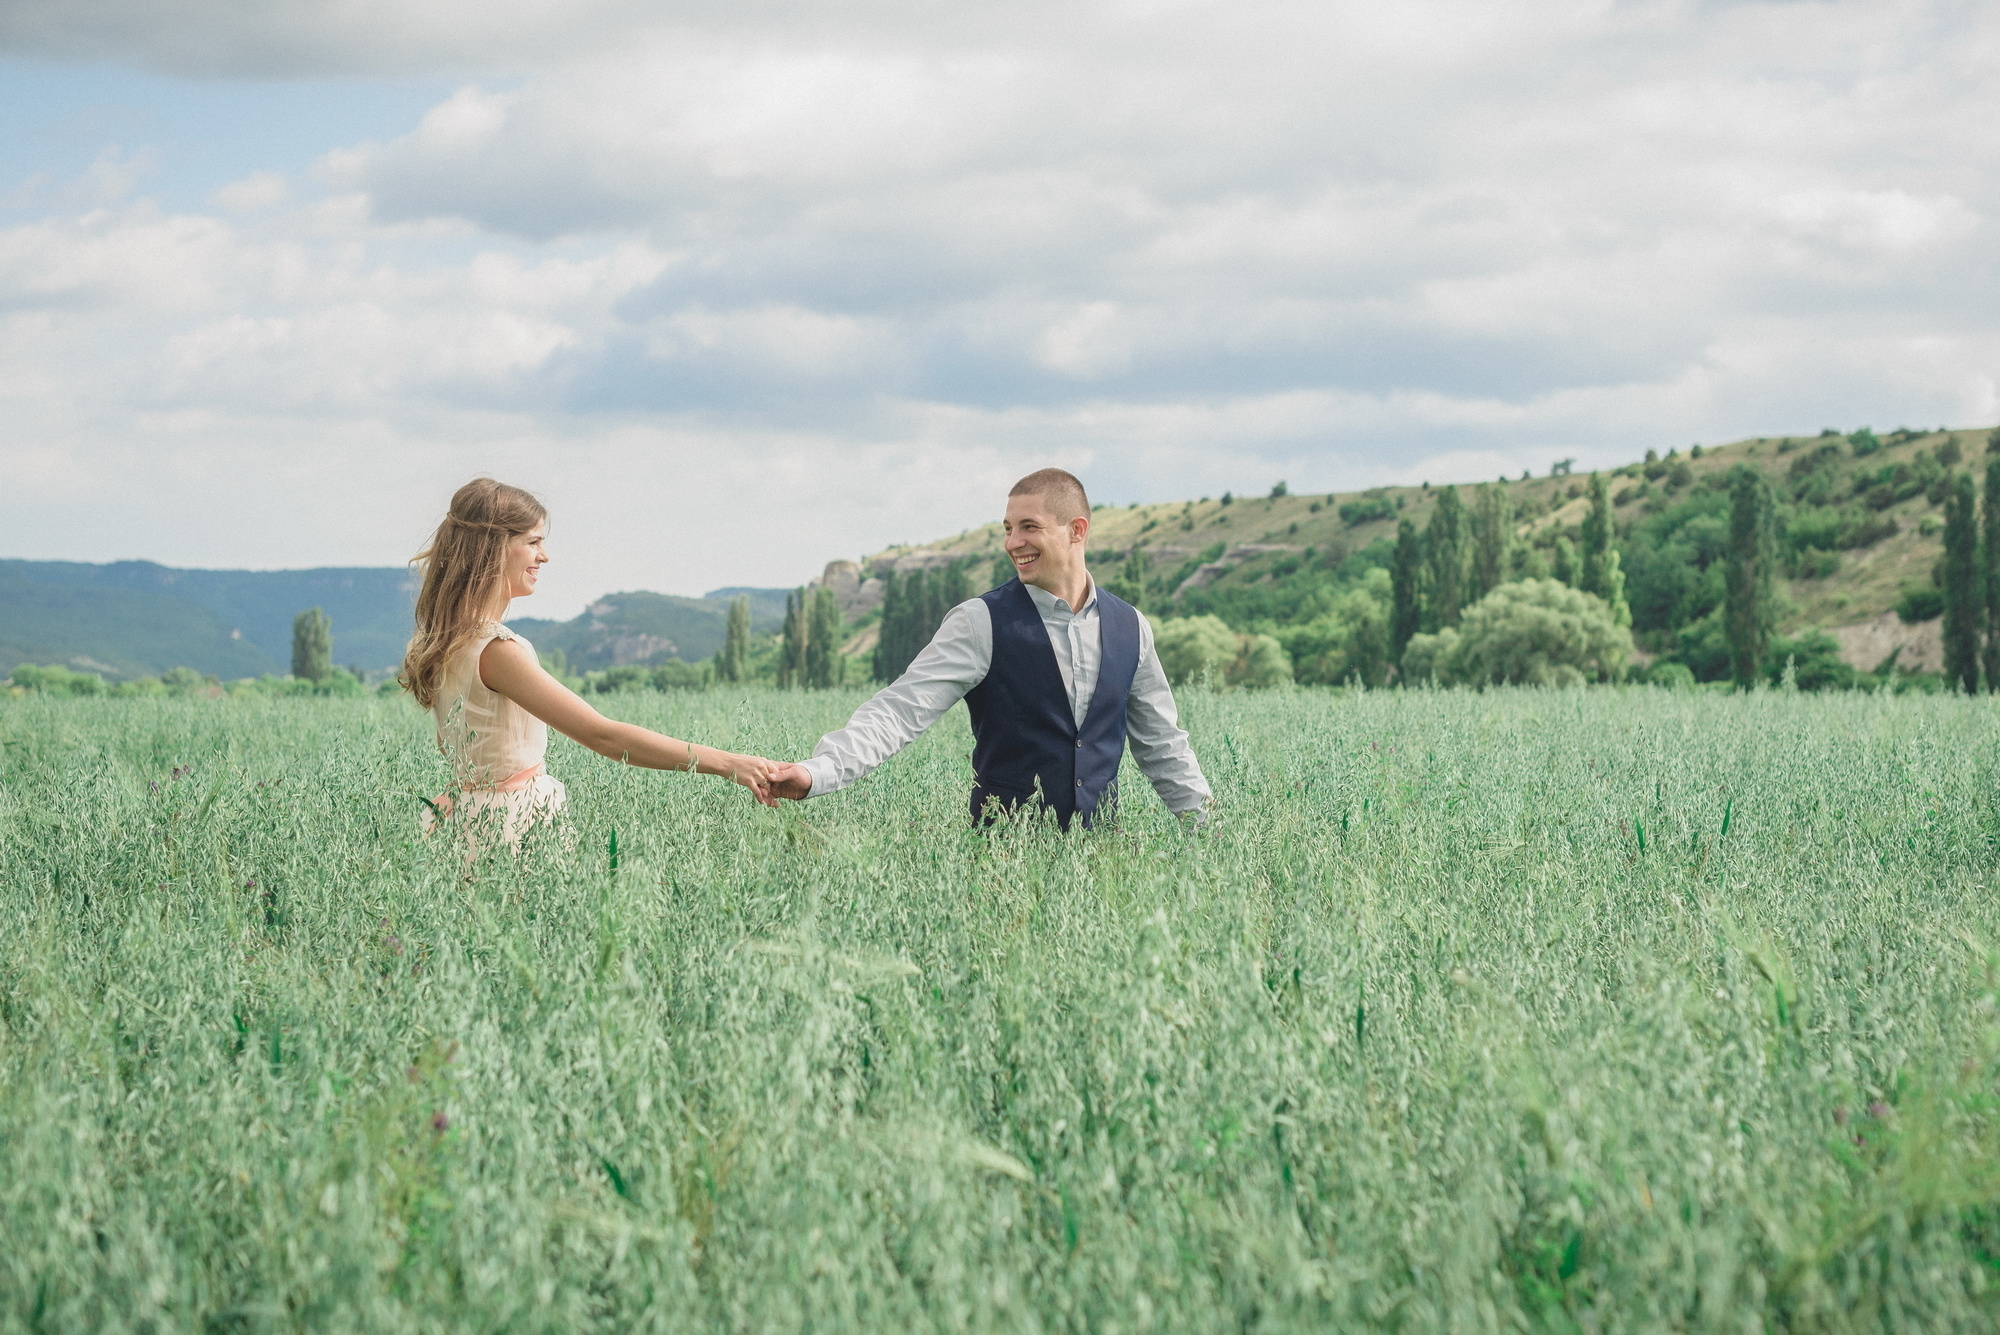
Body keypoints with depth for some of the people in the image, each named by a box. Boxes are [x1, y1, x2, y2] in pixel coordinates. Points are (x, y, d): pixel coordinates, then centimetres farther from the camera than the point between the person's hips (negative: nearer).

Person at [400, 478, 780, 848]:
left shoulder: (445, 639, 10)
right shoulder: (494, 649, -20)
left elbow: (451, 743, 24)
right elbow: (603, 735, -25)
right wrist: (727, 763, -25)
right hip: (513, 827, -10)